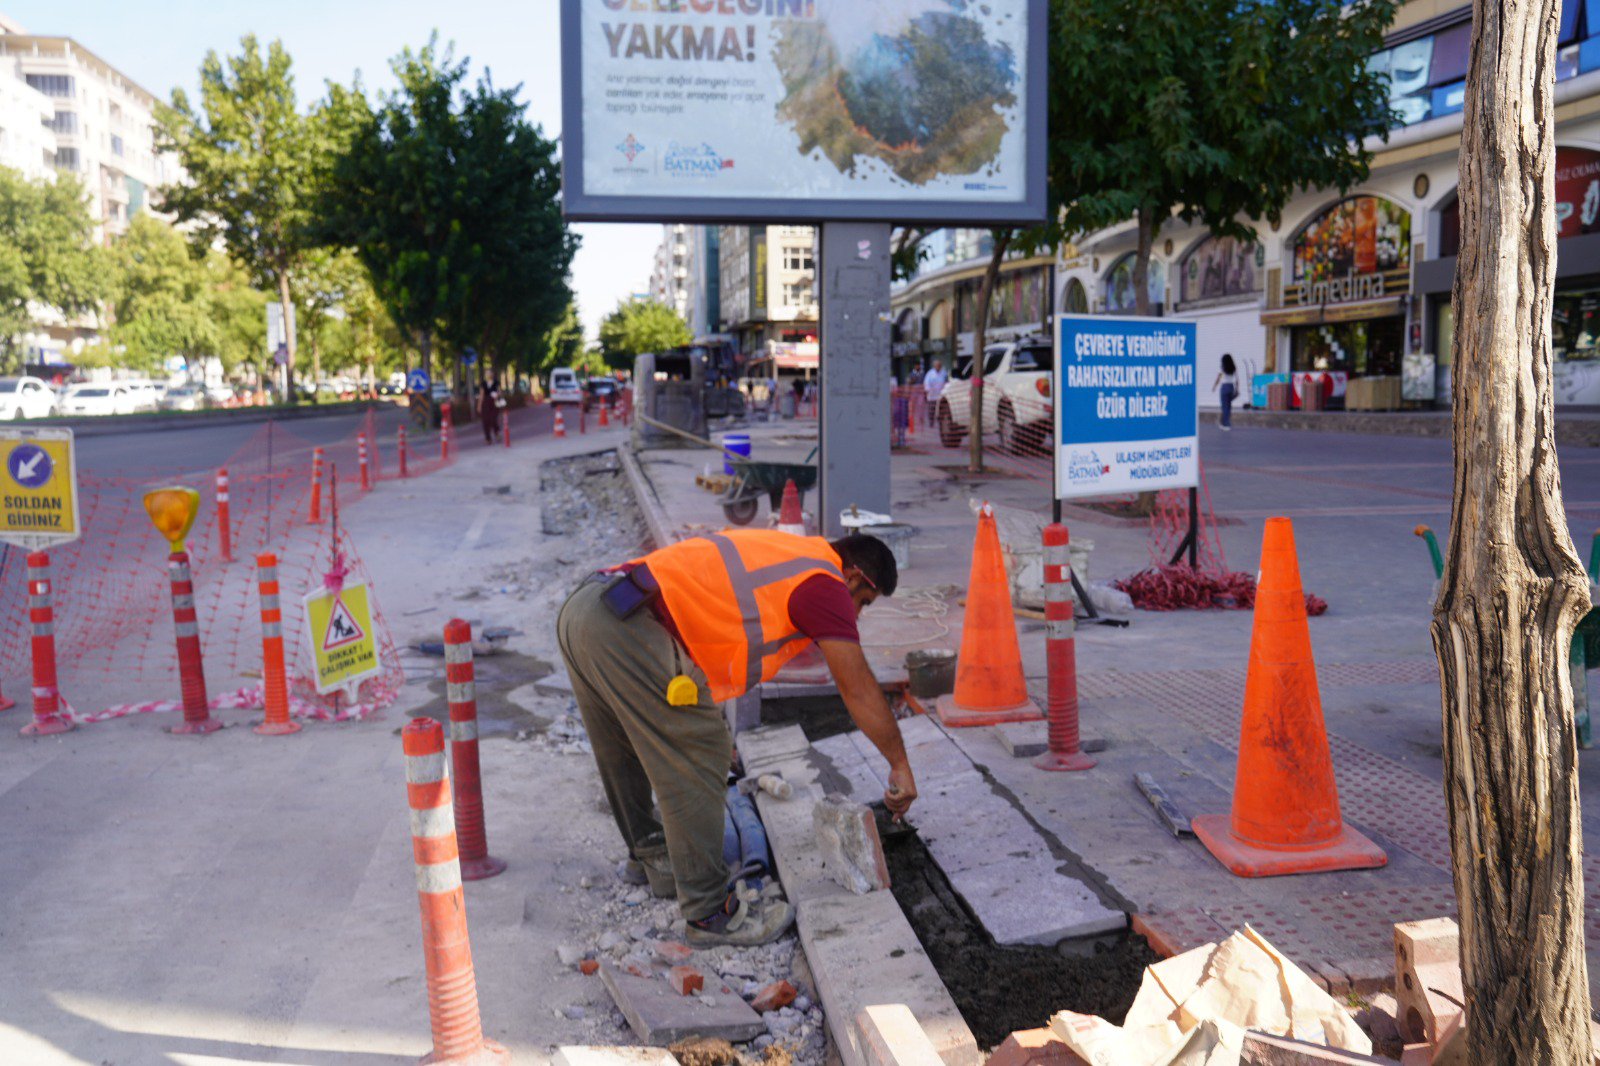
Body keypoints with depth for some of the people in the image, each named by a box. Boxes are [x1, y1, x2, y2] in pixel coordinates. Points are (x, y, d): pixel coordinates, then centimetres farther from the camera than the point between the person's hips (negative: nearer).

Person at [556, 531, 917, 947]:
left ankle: (649, 854, 47)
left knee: (626, 755, 27)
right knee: (694, 765, -1)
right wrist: (900, 766, 12)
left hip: (580, 610, 10)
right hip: (626, 626, -10)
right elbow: (860, 690, 1)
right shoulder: (824, 584, 0)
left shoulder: (786, 552, 27)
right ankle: (710, 913, 8)